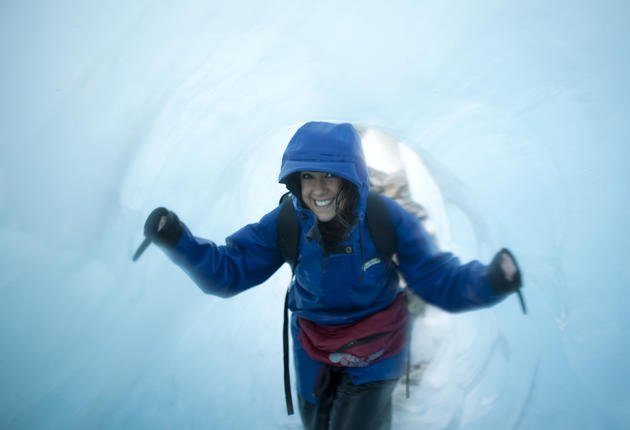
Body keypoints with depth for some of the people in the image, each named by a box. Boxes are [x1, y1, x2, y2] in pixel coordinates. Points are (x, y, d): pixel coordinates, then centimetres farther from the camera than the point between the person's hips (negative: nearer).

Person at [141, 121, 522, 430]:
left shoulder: (387, 219, -25)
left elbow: (440, 280, -25)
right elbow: (227, 271, -18)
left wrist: (490, 282, -45)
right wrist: (178, 241, -35)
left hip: (375, 351, -2)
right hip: (313, 351, 3)